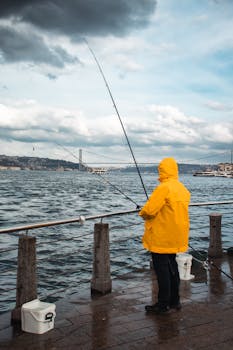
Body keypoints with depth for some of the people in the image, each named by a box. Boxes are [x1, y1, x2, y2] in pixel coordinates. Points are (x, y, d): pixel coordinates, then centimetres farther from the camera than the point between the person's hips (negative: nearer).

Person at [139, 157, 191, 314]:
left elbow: (149, 210, -23)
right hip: (177, 236, 9)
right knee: (172, 266, 18)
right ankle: (175, 300, 27)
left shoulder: (163, 188, -20)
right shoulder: (183, 188, 8)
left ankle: (163, 304, 8)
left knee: (162, 269, 0)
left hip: (161, 238, -8)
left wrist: (142, 214, -2)